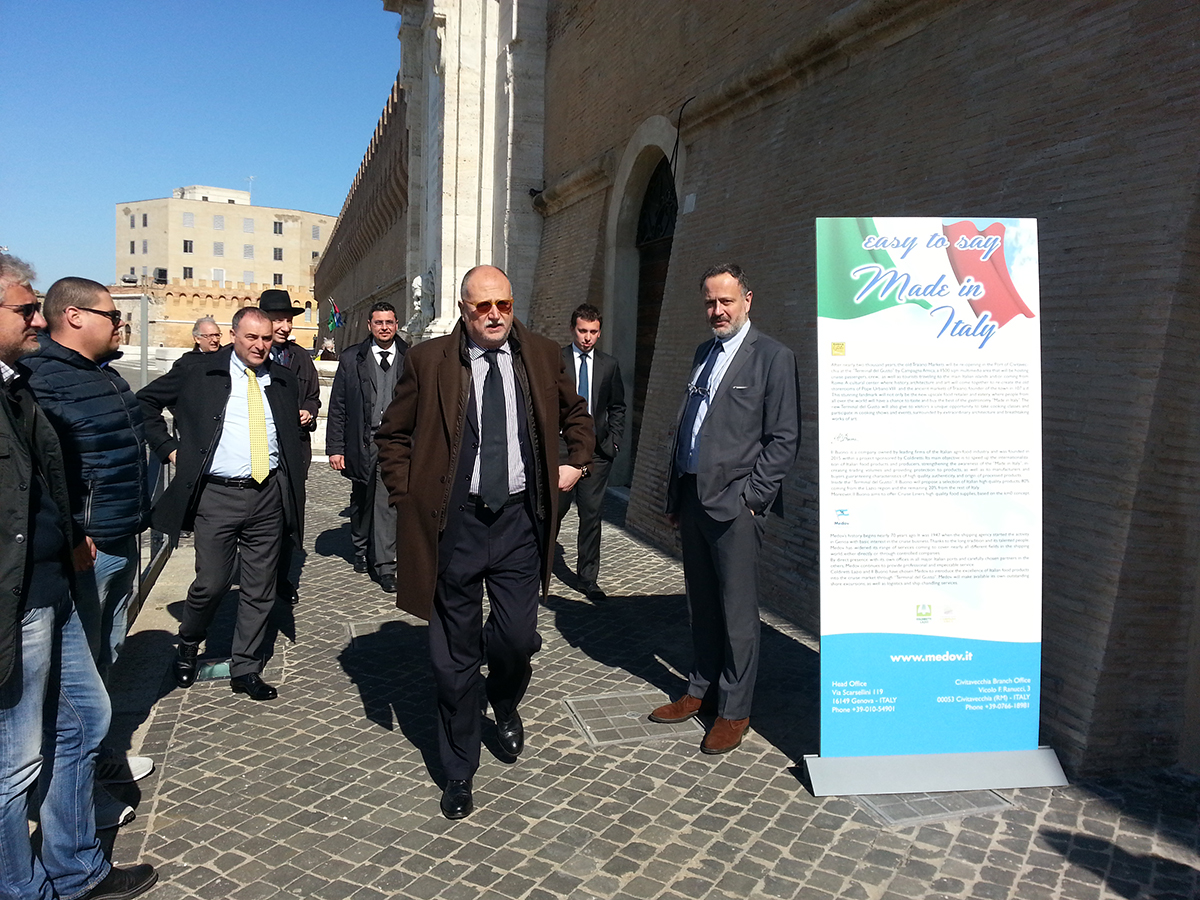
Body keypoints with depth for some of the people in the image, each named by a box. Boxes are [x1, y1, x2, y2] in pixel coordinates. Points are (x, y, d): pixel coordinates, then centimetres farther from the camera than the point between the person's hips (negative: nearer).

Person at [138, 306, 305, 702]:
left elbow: (293, 434, 24)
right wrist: (169, 447, 1)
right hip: (217, 495, -3)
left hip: (269, 495, 3)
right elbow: (145, 400, 9)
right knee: (211, 583, 0)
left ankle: (245, 669, 21)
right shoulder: (198, 372, 1)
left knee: (259, 589, 8)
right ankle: (188, 645, 30)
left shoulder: (282, 380, 11)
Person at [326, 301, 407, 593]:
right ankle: (362, 550, 37)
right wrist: (335, 448, -2)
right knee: (361, 500, 15)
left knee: (387, 502, -9)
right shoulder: (352, 358, 6)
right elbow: (337, 407, 4)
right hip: (362, 442, 1)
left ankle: (385, 566, -5)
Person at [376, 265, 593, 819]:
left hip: (520, 519, 2)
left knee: (518, 638, 3)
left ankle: (505, 705, 41)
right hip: (456, 521, -1)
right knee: (455, 654, 8)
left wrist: (577, 462, 9)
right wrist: (405, 496, -1)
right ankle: (459, 772, 27)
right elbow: (393, 434, 7)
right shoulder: (428, 361, -2)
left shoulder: (543, 356, 5)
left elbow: (576, 414, 22)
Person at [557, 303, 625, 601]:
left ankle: (588, 577, 15)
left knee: (592, 515, 5)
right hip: (560, 449, -2)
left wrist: (613, 440, 6)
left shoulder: (609, 365, 9)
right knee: (553, 511, 5)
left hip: (597, 452, 2)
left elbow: (617, 407, 16)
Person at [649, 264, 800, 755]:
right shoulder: (704, 353, 16)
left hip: (734, 502, -7)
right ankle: (700, 691, 30)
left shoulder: (772, 357, -6)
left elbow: (783, 439, -9)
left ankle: (734, 710, 15)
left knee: (737, 610, 2)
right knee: (701, 605, 16)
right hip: (693, 497, 7)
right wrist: (675, 495, 15)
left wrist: (752, 497, -13)